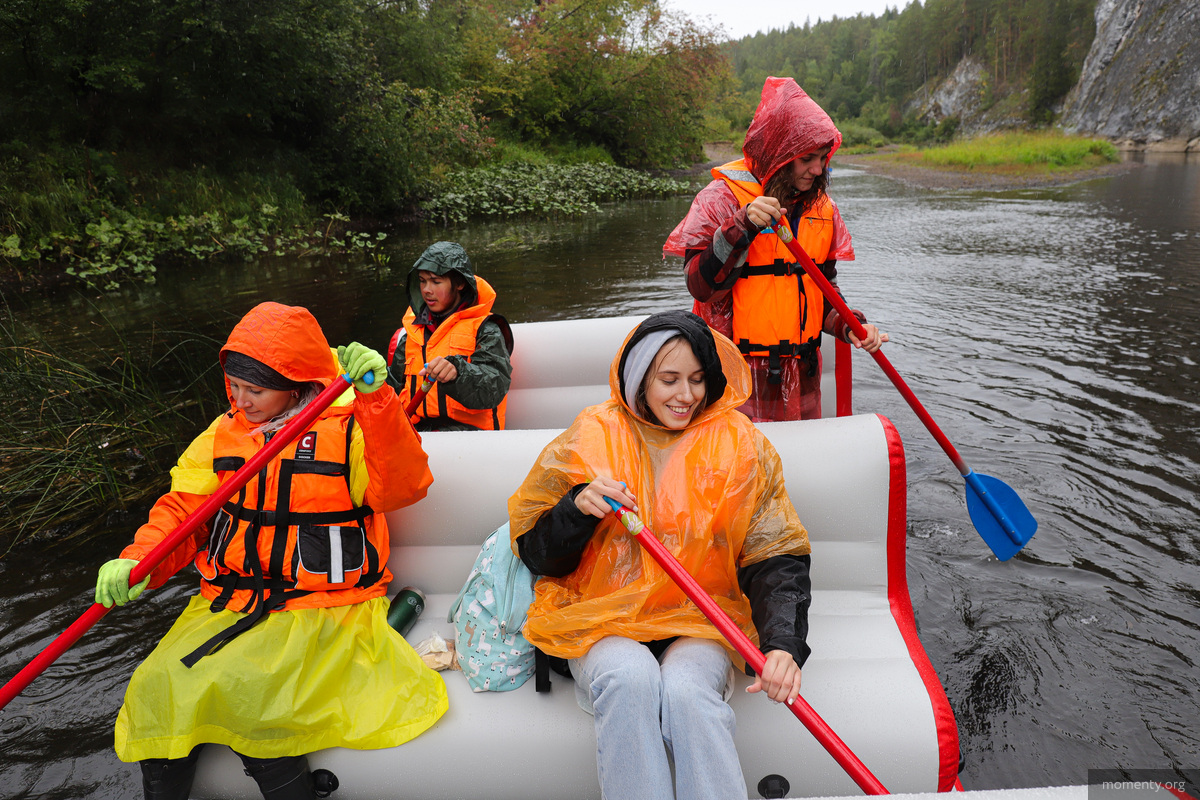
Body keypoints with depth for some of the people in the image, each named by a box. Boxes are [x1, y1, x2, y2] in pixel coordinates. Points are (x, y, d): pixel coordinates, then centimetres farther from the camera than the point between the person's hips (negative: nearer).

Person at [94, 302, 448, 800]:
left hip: (322, 610, -5)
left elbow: (405, 487, -23)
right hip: (228, 604, 5)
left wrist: (376, 400, -33)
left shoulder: (347, 430, -7)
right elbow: (182, 509, 10)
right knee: (158, 690, -12)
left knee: (244, 693, -25)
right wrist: (136, 561, -9)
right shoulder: (223, 434, 10)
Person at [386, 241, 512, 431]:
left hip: (466, 427, -4)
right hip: (416, 428, 4)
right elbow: (394, 385, 28)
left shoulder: (485, 330, 4)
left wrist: (457, 371, -31)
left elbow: (495, 387, -13)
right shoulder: (411, 332, 22)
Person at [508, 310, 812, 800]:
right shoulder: (592, 437, 1)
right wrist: (579, 507, -17)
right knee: (631, 679, -32)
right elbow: (534, 552, 4)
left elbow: (776, 558, -1)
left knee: (687, 690, -31)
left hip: (699, 623, 0)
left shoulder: (739, 444, 3)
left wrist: (783, 644, -18)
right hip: (601, 620, 0)